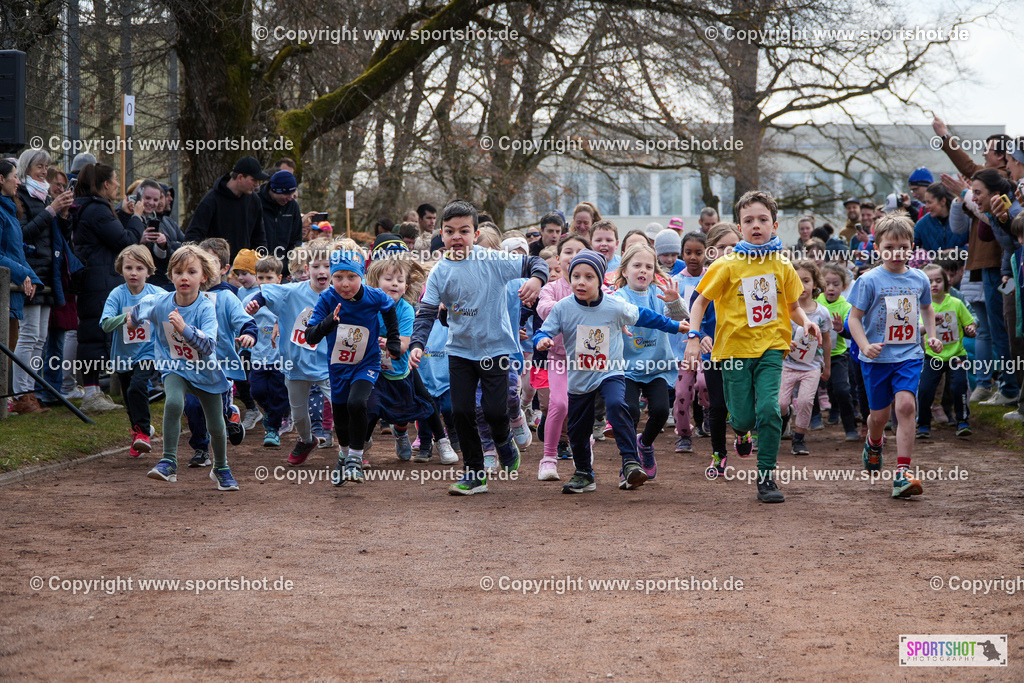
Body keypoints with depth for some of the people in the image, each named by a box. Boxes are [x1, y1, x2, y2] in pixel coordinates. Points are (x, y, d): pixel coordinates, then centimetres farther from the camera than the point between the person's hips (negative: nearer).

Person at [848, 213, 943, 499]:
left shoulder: (919, 279, 6)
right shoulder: (868, 281, -7)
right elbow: (855, 317, -6)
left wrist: (931, 335, 13)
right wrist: (865, 346, -20)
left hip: (909, 356, 2)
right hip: (877, 357, -2)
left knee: (906, 405, -17)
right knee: (880, 415, 8)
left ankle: (902, 472, -19)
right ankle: (873, 443, 45)